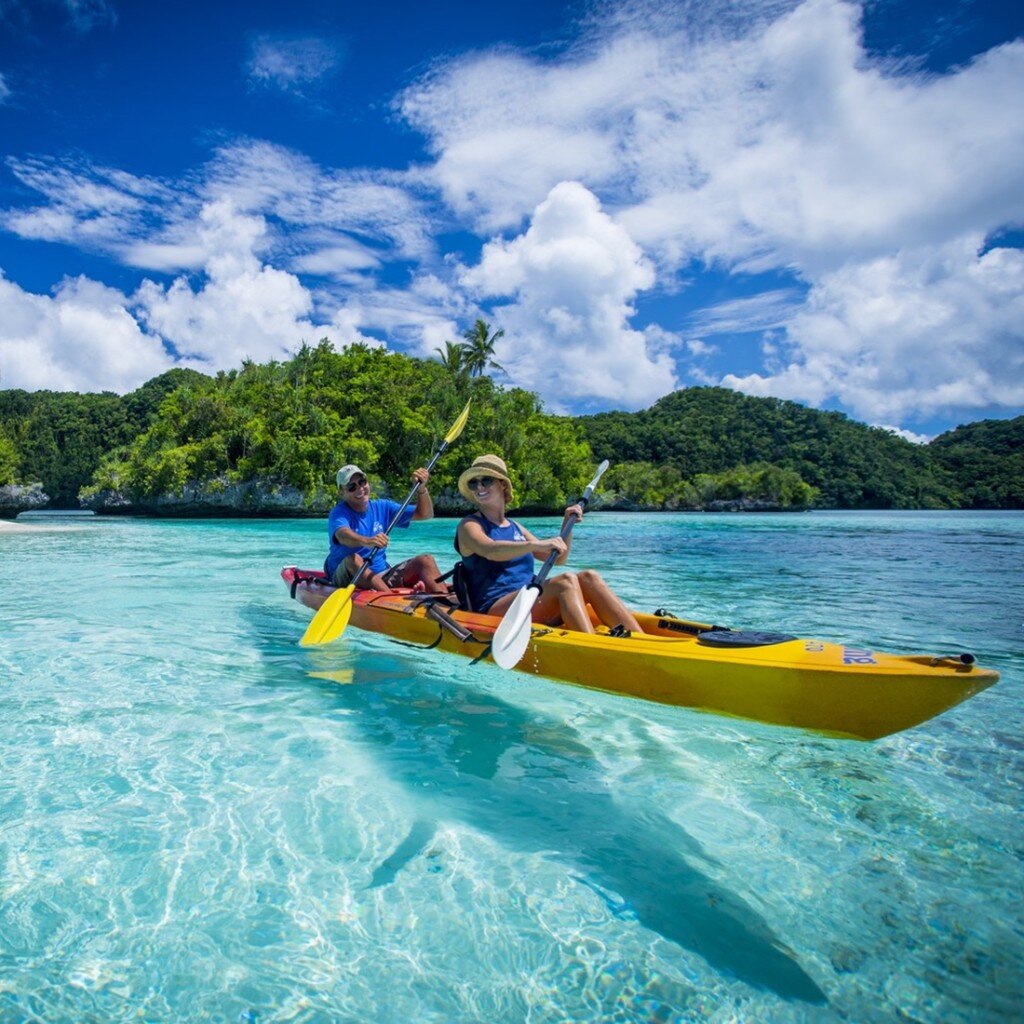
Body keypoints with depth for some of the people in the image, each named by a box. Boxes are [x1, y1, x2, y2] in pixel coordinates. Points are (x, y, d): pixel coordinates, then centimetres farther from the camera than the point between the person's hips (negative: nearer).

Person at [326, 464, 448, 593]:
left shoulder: (382, 507, 8)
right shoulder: (338, 513, -8)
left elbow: (425, 514, 7)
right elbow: (343, 535, -33)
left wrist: (422, 489, -11)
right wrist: (366, 541, -54)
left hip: (381, 575, 5)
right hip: (346, 577, -5)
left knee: (426, 560, -13)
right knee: (353, 559, -36)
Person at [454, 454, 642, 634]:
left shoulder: (515, 526, 24)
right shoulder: (469, 525, 3)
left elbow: (557, 559, 25)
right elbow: (489, 550, -22)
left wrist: (567, 525, 10)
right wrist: (535, 544, -36)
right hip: (495, 611, -6)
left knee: (588, 577, -16)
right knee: (566, 581, -28)